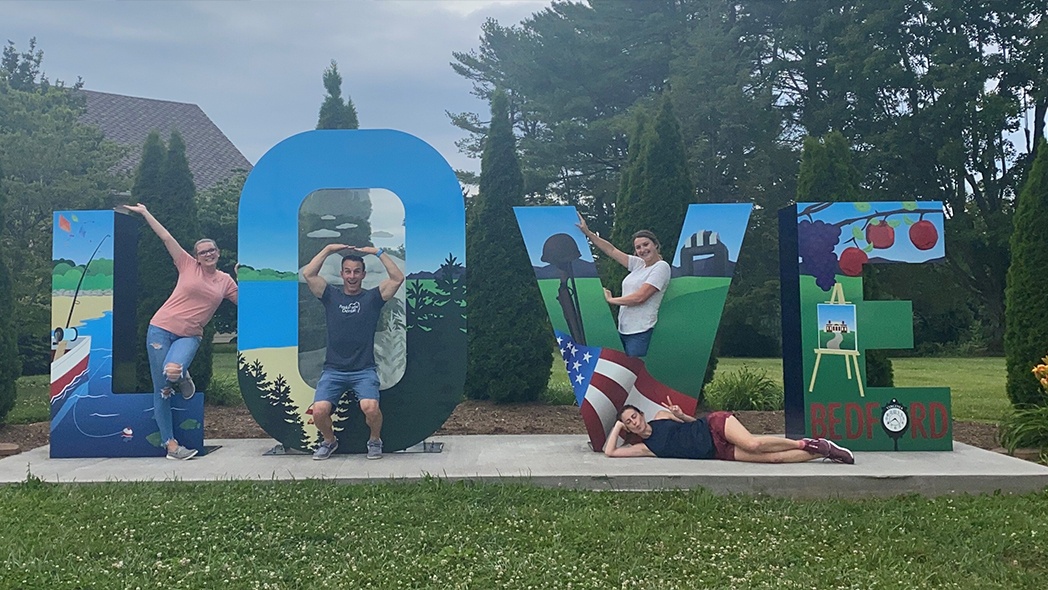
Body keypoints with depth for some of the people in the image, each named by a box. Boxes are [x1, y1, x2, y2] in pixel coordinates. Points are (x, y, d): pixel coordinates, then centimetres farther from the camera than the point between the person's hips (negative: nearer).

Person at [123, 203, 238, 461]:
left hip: (190, 336, 1)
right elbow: (166, 237, 0)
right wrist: (145, 213, 0)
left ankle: (182, 377, 6)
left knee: (173, 370, -33)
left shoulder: (225, 281, 9)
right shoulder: (188, 266, 3)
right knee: (161, 389, -1)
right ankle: (170, 444, 7)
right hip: (161, 329, -1)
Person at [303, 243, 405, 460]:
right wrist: (328, 249, 1)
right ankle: (329, 440, 13)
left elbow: (398, 278, -5)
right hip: (333, 369, 1)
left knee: (370, 407, -28)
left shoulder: (372, 297, 8)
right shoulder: (331, 296, 11)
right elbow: (308, 274, -1)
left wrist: (378, 252, -2)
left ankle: (375, 440, 6)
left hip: (364, 370, -1)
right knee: (319, 411, -22)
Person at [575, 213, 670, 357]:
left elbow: (639, 297, -15)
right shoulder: (638, 264, 13)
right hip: (623, 331, 7)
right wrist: (587, 232, 16)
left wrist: (610, 300, -3)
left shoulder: (661, 267, -7)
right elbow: (611, 250, 18)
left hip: (640, 334, -7)